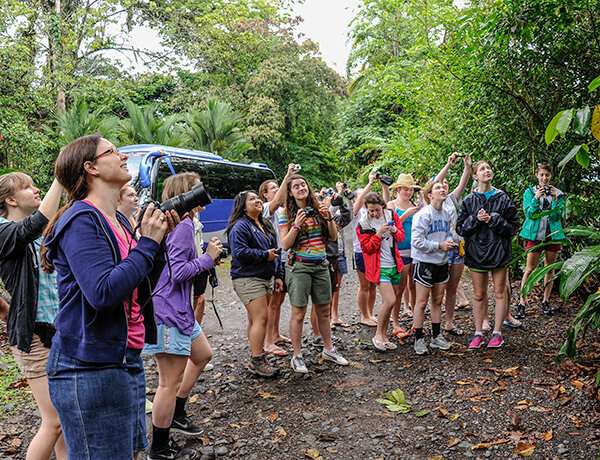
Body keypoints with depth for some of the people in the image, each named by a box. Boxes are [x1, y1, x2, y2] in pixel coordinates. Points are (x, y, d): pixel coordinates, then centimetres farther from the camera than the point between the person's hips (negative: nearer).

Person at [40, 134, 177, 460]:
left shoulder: (119, 221, 11)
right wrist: (147, 243, -17)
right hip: (91, 368, -9)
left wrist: (159, 240, 2)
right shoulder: (82, 220, -15)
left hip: (126, 360, 9)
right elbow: (103, 292, -27)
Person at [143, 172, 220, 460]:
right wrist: (207, 258, -10)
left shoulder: (174, 222, 13)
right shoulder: (183, 225, -17)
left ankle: (176, 416, 37)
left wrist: (207, 258, 8)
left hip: (178, 309, 11)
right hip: (168, 311, -11)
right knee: (170, 382, 1)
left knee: (202, 355, 25)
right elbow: (177, 272, -22)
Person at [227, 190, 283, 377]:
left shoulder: (265, 225, 17)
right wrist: (265, 255, -16)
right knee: (260, 318, -12)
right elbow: (240, 252, -21)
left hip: (266, 277, 8)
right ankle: (257, 362, -5)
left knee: (256, 319, 13)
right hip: (248, 279, -8)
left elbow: (274, 250, 22)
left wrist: (278, 275, 17)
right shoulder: (240, 227, -11)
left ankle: (256, 357, 21)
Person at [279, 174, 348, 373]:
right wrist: (297, 224, -19)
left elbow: (333, 237, 9)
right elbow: (285, 245, -8)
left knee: (323, 311, 13)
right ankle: (297, 356, 10)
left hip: (321, 265, 4)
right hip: (299, 265, -4)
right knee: (298, 313, -2)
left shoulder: (318, 208, 8)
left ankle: (328, 349, 28)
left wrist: (329, 218, -7)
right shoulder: (286, 213, -3)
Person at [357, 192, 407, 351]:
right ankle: (378, 335, 1)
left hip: (394, 265, 5)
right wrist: (379, 234, -21)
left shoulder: (392, 215, 4)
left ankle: (384, 336, 20)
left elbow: (401, 237, 11)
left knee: (387, 302, 9)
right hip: (379, 267, -5)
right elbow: (367, 248, -8)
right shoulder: (363, 224, -7)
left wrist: (395, 231, -11)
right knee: (390, 300, -17)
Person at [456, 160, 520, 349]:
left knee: (499, 293, 6)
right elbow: (460, 227, 2)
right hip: (476, 252, 1)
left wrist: (493, 220, -14)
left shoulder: (503, 198, 1)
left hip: (499, 250, 0)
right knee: (479, 294, 9)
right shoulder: (469, 200, 2)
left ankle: (497, 333, 18)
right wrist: (476, 219, -15)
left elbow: (513, 225, -1)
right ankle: (478, 333, 19)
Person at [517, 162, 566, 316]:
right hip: (535, 234, -2)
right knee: (530, 269, -3)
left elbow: (556, 216, -1)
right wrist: (536, 198, -17)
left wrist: (555, 199, -12)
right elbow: (530, 214, -6)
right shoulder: (530, 192, 3)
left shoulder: (558, 193, 8)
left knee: (550, 268, 8)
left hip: (553, 234, 2)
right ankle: (522, 302, 0)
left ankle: (546, 301, 19)